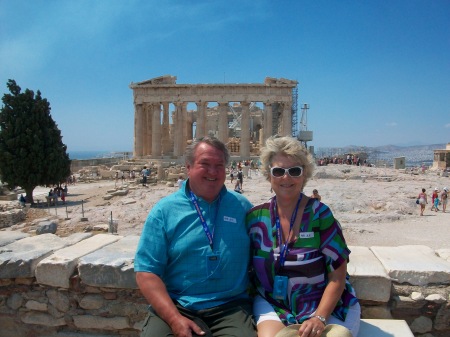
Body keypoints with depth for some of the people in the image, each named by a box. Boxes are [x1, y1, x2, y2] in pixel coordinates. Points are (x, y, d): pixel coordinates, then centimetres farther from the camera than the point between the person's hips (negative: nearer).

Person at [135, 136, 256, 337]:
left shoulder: (242, 207, 6)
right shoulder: (164, 211, 0)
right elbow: (146, 272, -3)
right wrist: (175, 318, -14)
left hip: (232, 307, 1)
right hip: (175, 306, -1)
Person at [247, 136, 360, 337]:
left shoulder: (319, 214, -11)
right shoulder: (255, 217, -2)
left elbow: (337, 276, -10)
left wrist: (319, 317, -19)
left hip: (326, 305, -1)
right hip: (273, 305, 2)